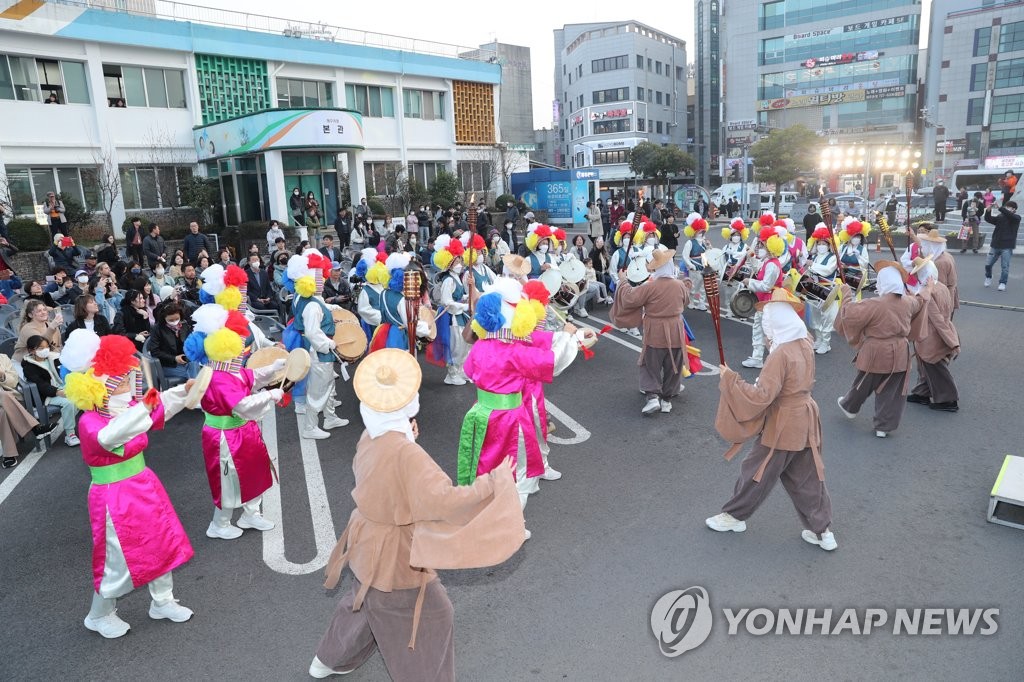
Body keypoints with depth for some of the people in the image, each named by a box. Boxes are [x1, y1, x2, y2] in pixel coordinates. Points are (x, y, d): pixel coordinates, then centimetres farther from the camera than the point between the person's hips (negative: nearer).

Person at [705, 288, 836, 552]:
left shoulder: (781, 354, -25)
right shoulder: (804, 345, 1)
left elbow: (761, 396, -28)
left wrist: (729, 379, -21)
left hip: (783, 424, -8)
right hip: (804, 420, 8)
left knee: (757, 471, 10)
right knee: (807, 479, 17)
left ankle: (734, 516, 27)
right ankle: (822, 530, 26)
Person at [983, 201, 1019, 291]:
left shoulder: (1016, 218, -2)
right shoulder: (1000, 217, 8)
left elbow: (1009, 214, -24)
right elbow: (988, 219, -2)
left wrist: (999, 208, -31)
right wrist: (988, 210, -19)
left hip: (1007, 247, -3)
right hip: (995, 245, 3)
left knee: (1004, 266, -1)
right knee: (988, 264, 5)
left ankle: (1002, 283, 9)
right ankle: (988, 277, 30)